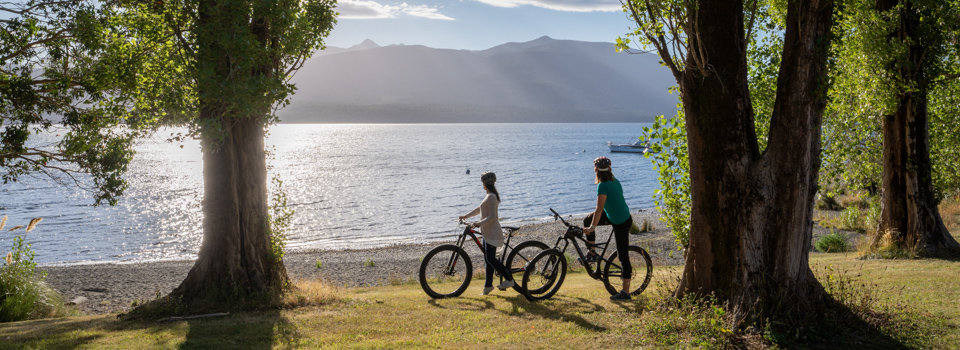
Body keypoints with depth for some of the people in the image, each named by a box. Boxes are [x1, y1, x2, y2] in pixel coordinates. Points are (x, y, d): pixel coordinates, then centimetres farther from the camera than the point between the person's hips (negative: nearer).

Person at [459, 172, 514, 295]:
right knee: (488, 258, 12)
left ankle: (509, 279, 0)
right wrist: (466, 216, 23)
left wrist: (478, 223, -33)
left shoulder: (491, 197, -18)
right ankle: (488, 285, 17)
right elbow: (480, 209, 24)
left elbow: (492, 217, -25)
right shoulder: (491, 196, 14)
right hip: (488, 233, 10)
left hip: (492, 233, -10)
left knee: (491, 259, -8)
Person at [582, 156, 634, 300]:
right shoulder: (614, 181, 2)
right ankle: (592, 252, 20)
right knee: (588, 220, 11)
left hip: (621, 223, -9)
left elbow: (599, 209, -26)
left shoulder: (603, 186, -23)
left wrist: (592, 227, -22)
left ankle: (625, 292, 5)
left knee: (623, 255, -2)